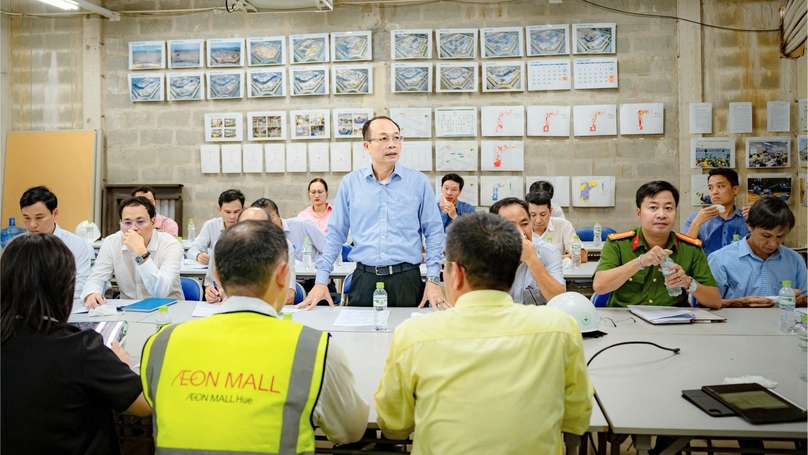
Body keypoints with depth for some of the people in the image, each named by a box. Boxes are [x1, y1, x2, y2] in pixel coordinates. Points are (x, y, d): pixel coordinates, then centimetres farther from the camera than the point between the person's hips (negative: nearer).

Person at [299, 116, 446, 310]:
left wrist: (433, 279, -4)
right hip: (364, 279, 1)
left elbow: (433, 232, 3)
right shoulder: (350, 183, 3)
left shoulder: (419, 181, 0)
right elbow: (335, 233, 7)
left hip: (407, 279, 0)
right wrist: (321, 280, 2)